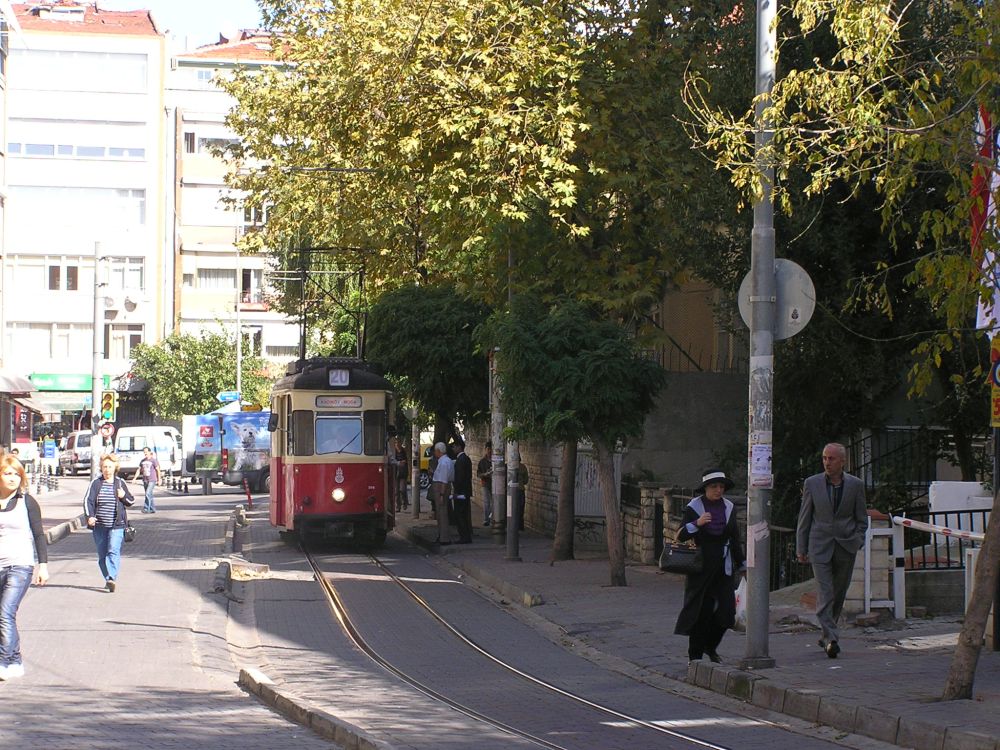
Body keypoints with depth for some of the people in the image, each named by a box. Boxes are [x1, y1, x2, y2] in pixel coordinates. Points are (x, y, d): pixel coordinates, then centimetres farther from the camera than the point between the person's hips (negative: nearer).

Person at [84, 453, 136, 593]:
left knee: (113, 551, -18)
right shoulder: (96, 483, 4)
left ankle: (112, 578, -27)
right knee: (102, 555, 6)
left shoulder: (120, 483, 8)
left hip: (117, 525, -1)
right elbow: (88, 500, -5)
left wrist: (124, 496, -8)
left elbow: (131, 502, 15)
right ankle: (108, 579, 20)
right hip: (99, 525, 1)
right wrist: (90, 516, -22)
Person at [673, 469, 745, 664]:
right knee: (700, 612, -2)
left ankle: (710, 646, 21)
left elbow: (735, 538, 17)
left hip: (724, 568, 3)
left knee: (726, 610, -3)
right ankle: (695, 654, 8)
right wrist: (697, 524, -26)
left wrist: (741, 564, 18)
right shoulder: (694, 507, -4)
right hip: (701, 566, -3)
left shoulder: (729, 507, 9)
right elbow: (680, 536, -9)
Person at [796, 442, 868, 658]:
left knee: (838, 595, 9)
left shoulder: (855, 485, 2)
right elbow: (804, 518, 7)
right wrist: (801, 548, 5)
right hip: (820, 546, -2)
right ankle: (831, 639, -19)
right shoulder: (812, 484, 1)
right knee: (825, 594, -13)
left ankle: (827, 633, 24)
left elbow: (862, 519, 10)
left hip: (846, 547, 2)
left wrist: (857, 542, -2)